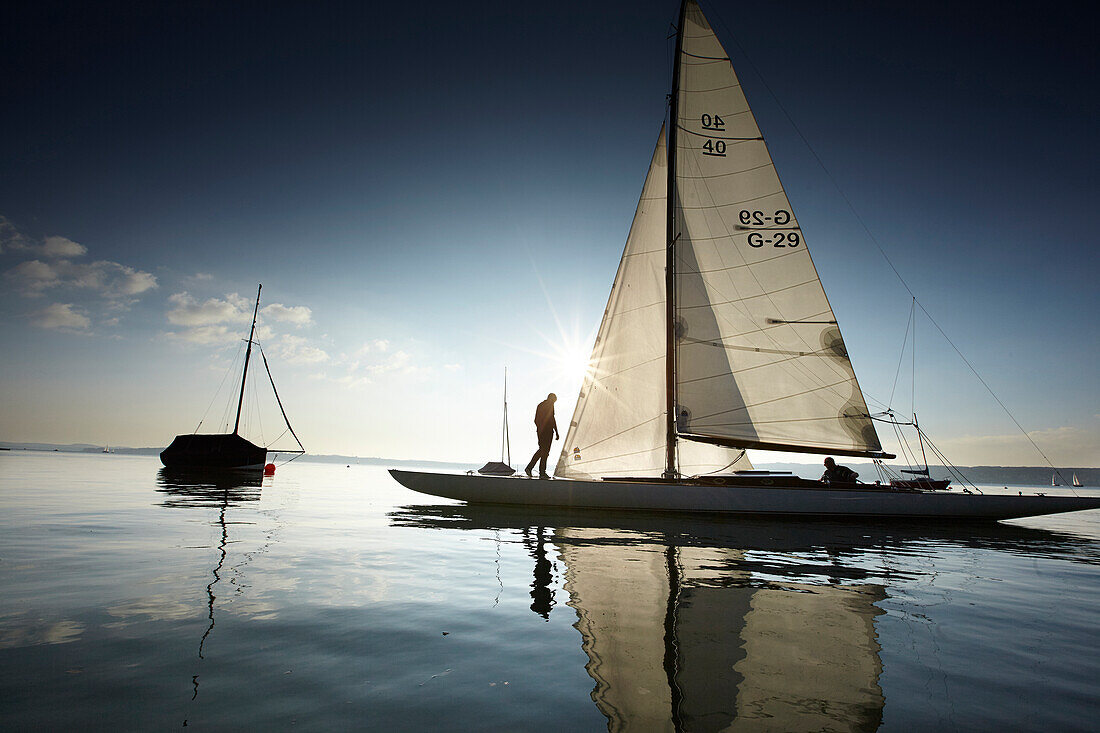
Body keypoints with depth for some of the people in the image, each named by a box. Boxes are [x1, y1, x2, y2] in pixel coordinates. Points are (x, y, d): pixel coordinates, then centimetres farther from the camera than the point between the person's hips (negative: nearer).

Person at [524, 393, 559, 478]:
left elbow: (536, 420, 18)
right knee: (545, 451, -4)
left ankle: (529, 467, 8)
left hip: (539, 431, 8)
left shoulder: (540, 405, 17)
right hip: (548, 431, -8)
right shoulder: (550, 405, -7)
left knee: (541, 450, 17)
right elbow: (552, 419, -13)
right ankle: (542, 473, -2)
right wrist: (556, 432, -10)